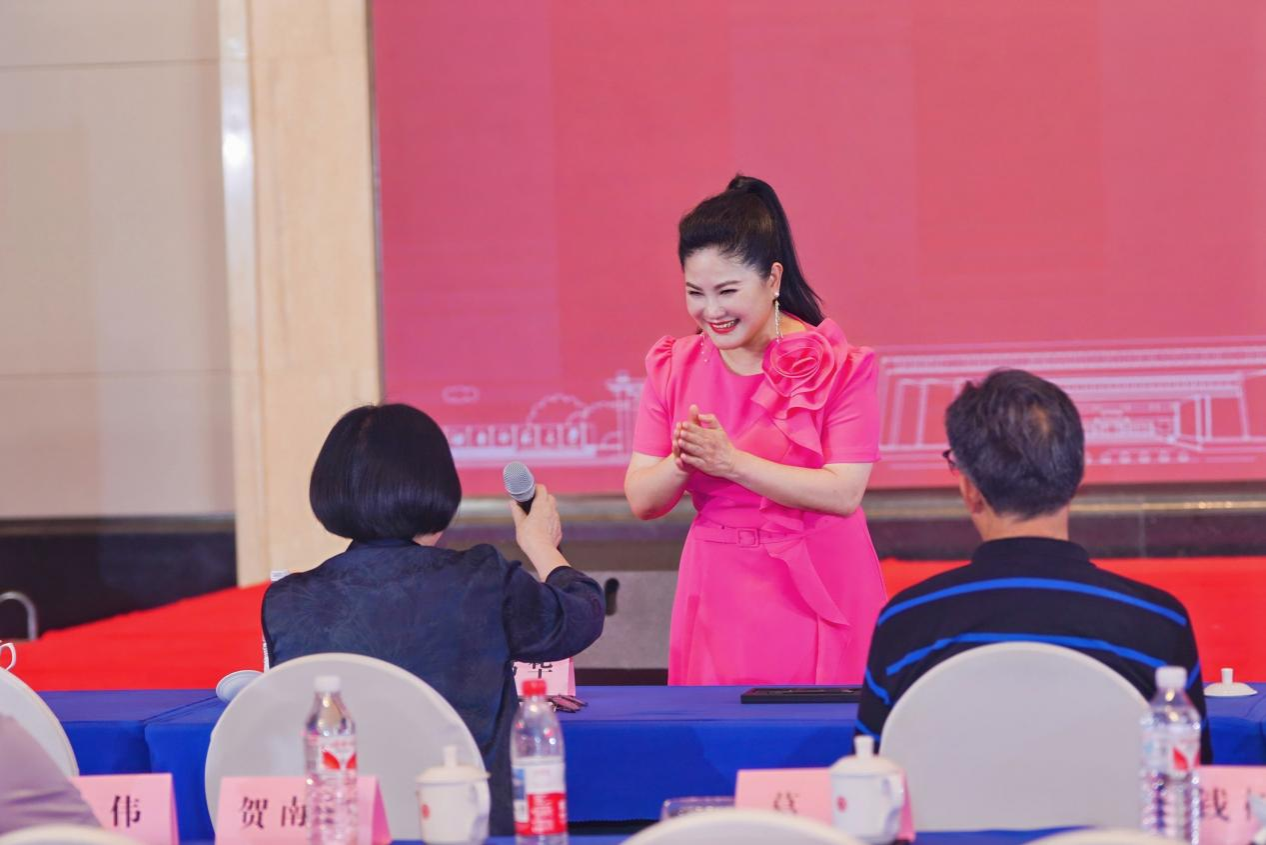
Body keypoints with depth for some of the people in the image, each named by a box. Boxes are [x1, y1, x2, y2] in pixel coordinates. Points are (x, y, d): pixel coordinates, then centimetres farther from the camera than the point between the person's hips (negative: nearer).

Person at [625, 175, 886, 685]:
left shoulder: (838, 366, -6)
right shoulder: (673, 368, 4)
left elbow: (844, 493, -14)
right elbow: (642, 501, 2)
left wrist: (731, 462, -20)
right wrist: (682, 463, -19)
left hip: (818, 597, -2)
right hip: (720, 600, 3)